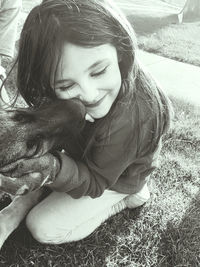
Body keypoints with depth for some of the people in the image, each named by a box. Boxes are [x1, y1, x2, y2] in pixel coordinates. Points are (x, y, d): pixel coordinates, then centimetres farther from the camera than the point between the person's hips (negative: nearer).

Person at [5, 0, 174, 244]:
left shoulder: (125, 123, -44)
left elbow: (94, 183, -28)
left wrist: (55, 168, -48)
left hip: (115, 180, -6)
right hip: (88, 154, 6)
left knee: (42, 227, -2)